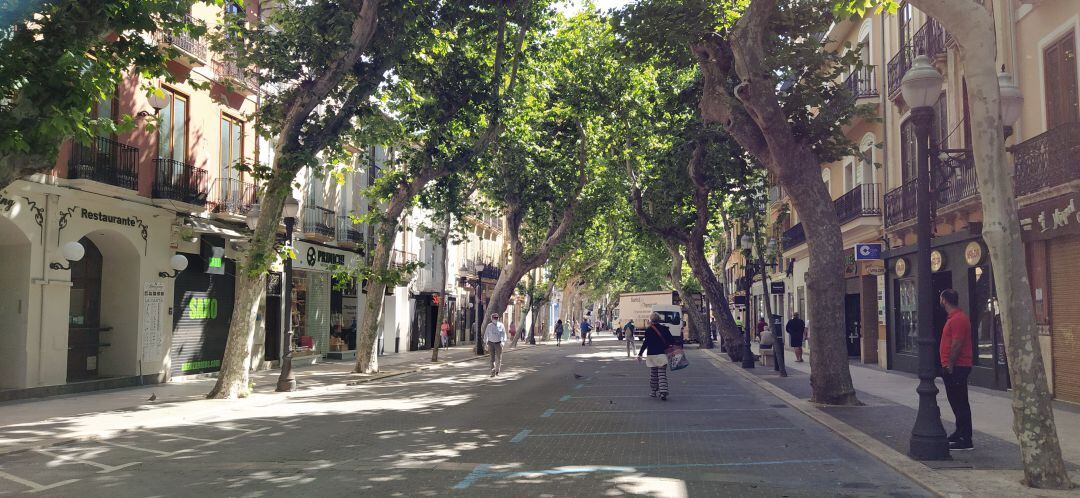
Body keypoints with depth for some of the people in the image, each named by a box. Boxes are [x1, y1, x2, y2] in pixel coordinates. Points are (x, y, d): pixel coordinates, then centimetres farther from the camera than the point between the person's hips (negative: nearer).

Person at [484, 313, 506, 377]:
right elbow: (486, 334, 9)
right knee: (492, 358, -3)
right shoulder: (489, 326, 4)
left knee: (499, 358, 2)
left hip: (498, 343, 0)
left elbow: (504, 334, 3)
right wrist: (486, 343, 5)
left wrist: (503, 341, -8)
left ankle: (497, 370, 23)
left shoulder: (501, 325, 0)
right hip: (491, 343, 0)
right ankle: (493, 372, -3)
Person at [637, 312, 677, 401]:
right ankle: (663, 392, -14)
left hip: (652, 355, -1)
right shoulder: (664, 328, 1)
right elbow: (672, 341, -1)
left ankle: (654, 391, 21)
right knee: (662, 373, -2)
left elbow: (646, 343, -11)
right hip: (662, 354, 1)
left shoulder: (648, 330, -7)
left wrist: (640, 354, -5)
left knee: (653, 373, 13)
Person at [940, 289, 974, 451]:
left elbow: (957, 345, -22)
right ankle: (960, 433, 29)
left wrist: (950, 365, -20)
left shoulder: (957, 319, -17)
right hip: (955, 368, 11)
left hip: (956, 368, -11)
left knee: (960, 404, -7)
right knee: (957, 402, 18)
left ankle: (965, 441, -4)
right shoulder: (955, 317, 17)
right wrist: (947, 365, 21)